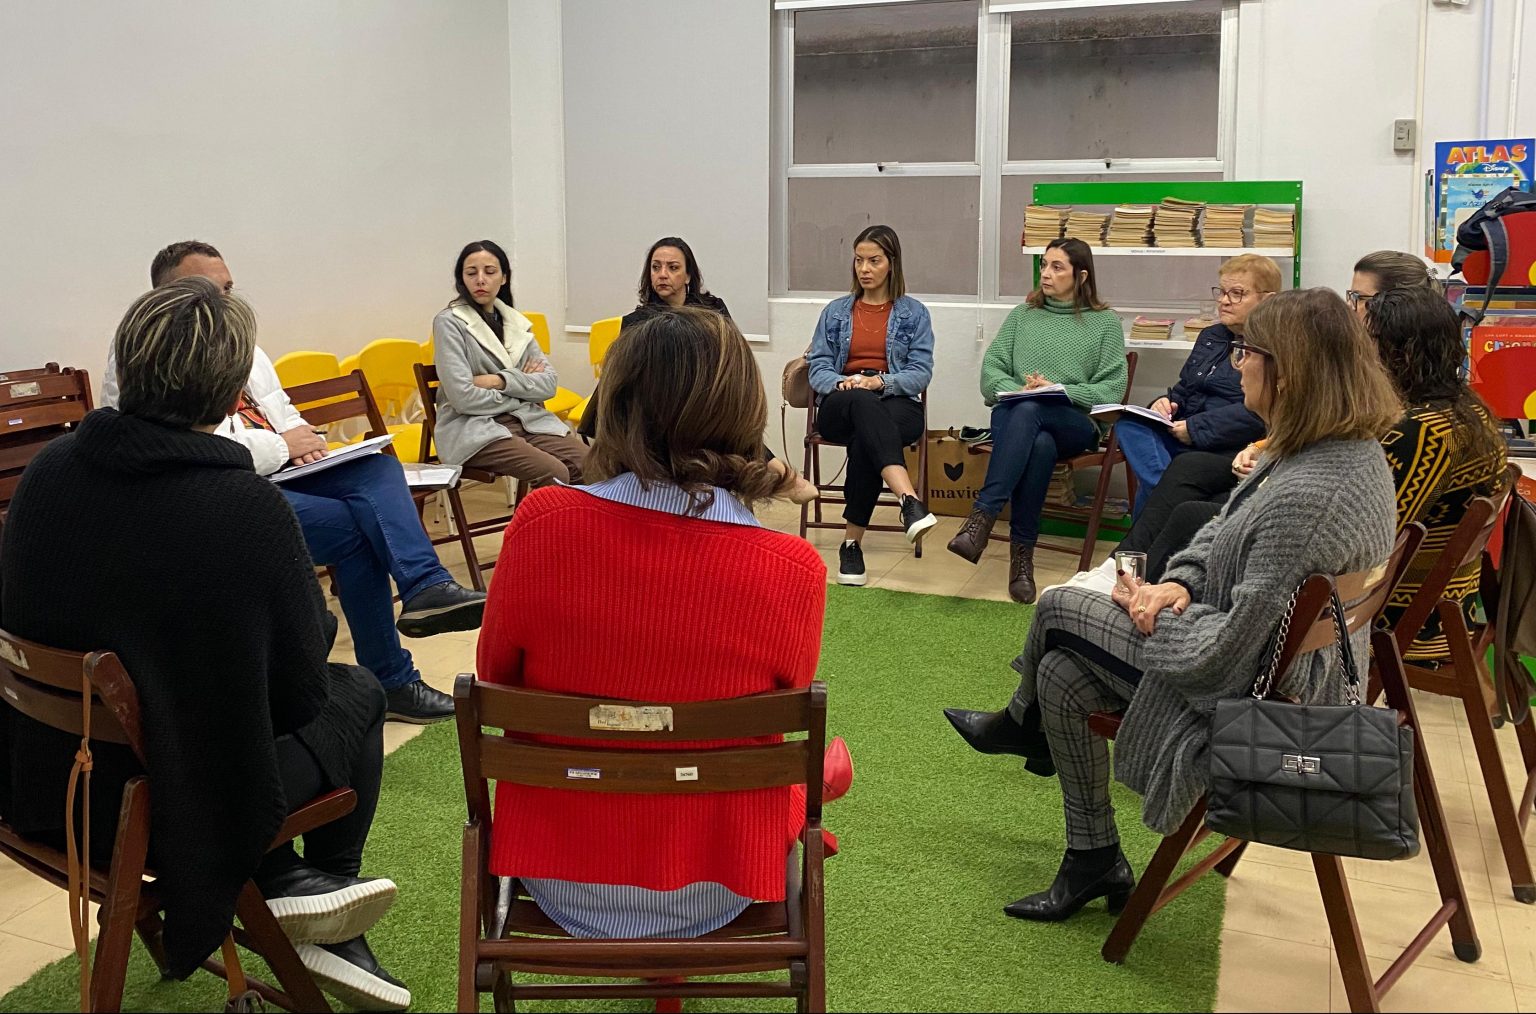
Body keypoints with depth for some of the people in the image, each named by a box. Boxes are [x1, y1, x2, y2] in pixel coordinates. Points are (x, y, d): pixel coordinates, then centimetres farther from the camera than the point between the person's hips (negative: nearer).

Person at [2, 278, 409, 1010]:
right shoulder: (248, 505, -25)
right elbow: (301, 684, -14)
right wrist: (320, 618, 10)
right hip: (185, 811, -5)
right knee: (355, 694, 19)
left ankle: (283, 879, 24)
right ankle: (330, 905, 32)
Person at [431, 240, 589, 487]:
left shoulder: (515, 321, 14)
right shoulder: (449, 323, -3)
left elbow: (549, 383, 4)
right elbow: (463, 397, -14)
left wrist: (500, 381, -11)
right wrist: (523, 385, -3)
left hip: (529, 420, 5)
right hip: (475, 427, -5)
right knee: (555, 475, -29)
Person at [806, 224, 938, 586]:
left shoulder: (914, 313, 12)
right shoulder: (836, 311, 18)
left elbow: (921, 373, 1)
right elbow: (818, 367, 9)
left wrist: (881, 382, -18)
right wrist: (841, 383, -15)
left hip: (897, 405, 0)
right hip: (840, 408, 1)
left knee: (865, 439, -39)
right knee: (863, 403, -40)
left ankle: (852, 542, -36)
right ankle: (909, 501, -60)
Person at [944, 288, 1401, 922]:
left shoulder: (1304, 498, -33)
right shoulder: (1353, 451, -1)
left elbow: (1232, 648, -29)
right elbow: (1225, 532, 11)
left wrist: (1150, 611, -12)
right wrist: (1178, 582, -5)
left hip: (1249, 692, -9)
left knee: (1057, 609, 1)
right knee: (1061, 674, 10)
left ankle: (1023, 722, 30)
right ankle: (1094, 862, 26)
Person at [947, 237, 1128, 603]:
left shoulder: (1106, 323, 14)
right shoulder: (1022, 315, 23)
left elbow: (1112, 389, 3)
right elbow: (991, 370, 12)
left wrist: (1059, 391, -11)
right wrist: (1021, 389, -9)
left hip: (1075, 424, -2)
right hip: (1013, 415, 2)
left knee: (1028, 411, -38)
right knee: (1040, 444, -38)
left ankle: (982, 516, -45)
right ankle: (1022, 553, -38)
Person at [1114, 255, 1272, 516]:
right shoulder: (1211, 337, 23)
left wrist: (1196, 428, -19)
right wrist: (1167, 402, 4)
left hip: (1229, 447, -8)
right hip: (1185, 436, 8)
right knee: (1129, 424, -22)